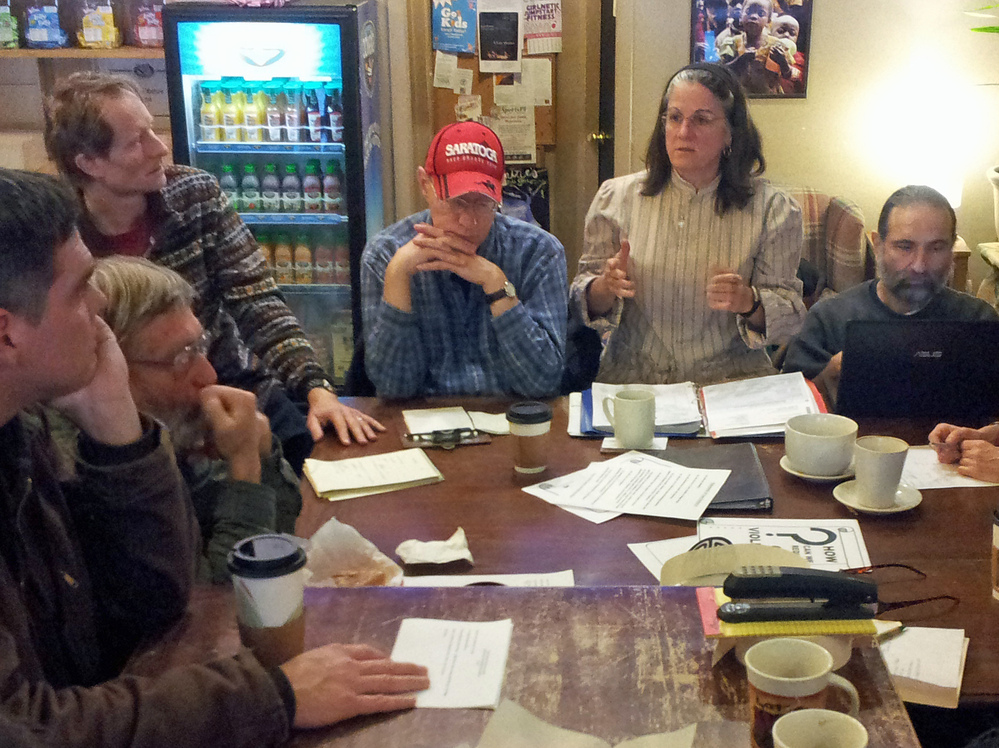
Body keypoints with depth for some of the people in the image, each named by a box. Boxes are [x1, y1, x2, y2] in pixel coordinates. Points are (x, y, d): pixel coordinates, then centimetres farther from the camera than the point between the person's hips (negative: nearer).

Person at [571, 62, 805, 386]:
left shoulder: (772, 210, 3)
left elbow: (790, 316, 3)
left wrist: (748, 302, -17)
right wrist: (606, 288, -15)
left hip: (729, 380, 0)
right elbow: (585, 303, 8)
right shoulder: (615, 197, 4)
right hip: (629, 380, 0)